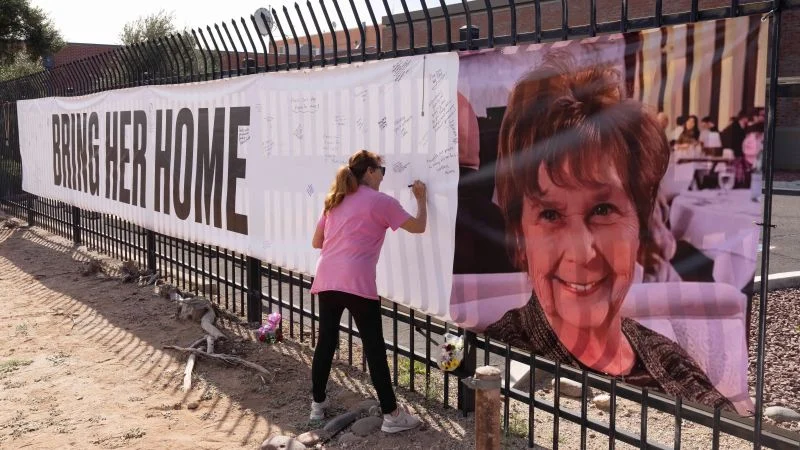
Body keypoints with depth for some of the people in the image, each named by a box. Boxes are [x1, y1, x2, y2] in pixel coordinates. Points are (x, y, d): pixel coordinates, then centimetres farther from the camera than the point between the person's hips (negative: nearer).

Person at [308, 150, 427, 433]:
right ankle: (391, 415, 4)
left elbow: (316, 242, 22)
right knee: (374, 348, -1)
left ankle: (318, 404, 25)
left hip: (326, 279, 6)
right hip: (356, 282, -6)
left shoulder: (335, 201, 20)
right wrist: (421, 199, 20)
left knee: (326, 342, 16)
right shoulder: (380, 201, 2)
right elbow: (418, 227, 5)